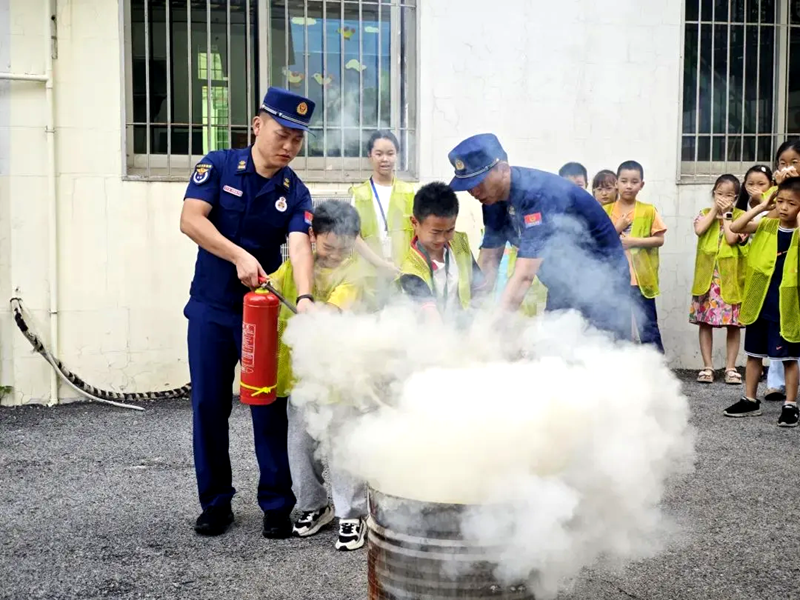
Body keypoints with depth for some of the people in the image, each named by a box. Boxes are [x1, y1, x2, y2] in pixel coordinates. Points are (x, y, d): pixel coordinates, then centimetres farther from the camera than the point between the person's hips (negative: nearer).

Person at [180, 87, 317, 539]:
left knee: (270, 407, 2)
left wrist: (305, 297, -37)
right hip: (211, 307, 0)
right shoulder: (219, 166, -5)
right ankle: (216, 502, 19)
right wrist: (240, 256, -29)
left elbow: (300, 245, -19)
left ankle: (278, 504, 13)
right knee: (209, 406, 6)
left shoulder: (296, 193, -3)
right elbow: (191, 219, -16)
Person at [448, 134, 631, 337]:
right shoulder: (494, 198, -7)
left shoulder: (538, 195, -32)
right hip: (564, 282, 8)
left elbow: (523, 276, -38)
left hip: (601, 274, -7)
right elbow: (488, 261, -3)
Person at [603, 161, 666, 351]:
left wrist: (635, 241, -14)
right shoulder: (606, 211, 5)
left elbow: (659, 239, -3)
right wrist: (616, 229, -12)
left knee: (647, 326, 1)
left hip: (640, 279, -2)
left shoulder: (648, 211, 1)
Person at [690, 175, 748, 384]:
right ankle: (707, 366, 12)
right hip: (707, 276, 2)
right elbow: (699, 230, -14)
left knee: (733, 324, 3)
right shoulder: (705, 213, 7)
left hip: (731, 277, -2)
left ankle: (730, 367, 13)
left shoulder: (740, 216, 1)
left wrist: (726, 214, -8)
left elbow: (732, 238, -15)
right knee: (705, 322, 4)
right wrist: (715, 209, -8)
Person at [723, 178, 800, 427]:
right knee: (754, 353, 13)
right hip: (758, 301, 4)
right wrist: (761, 207, -8)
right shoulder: (766, 225, 3)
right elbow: (735, 227, -6)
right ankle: (750, 400, 25)